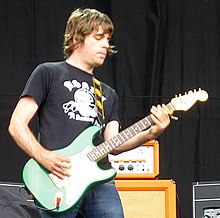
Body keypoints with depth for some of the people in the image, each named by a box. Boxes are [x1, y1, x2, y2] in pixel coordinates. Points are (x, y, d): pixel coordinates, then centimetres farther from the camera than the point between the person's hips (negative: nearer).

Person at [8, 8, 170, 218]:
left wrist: (150, 133, -1)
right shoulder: (48, 74, 7)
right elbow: (17, 124, 1)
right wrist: (43, 156, -13)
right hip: (58, 180, -5)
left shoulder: (108, 94, 25)